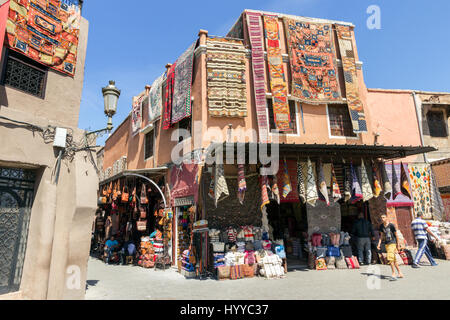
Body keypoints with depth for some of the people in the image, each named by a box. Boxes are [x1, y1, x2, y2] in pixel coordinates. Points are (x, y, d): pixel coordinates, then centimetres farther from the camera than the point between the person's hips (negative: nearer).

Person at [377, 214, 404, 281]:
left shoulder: (391, 225, -12)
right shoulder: (381, 226, 4)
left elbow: (396, 235, -2)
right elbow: (382, 236, 13)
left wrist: (398, 244, 2)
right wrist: (379, 244, 6)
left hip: (392, 243, -6)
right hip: (386, 244, 6)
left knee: (390, 258, -15)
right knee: (394, 259, 14)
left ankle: (393, 275, -8)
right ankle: (400, 273, 27)